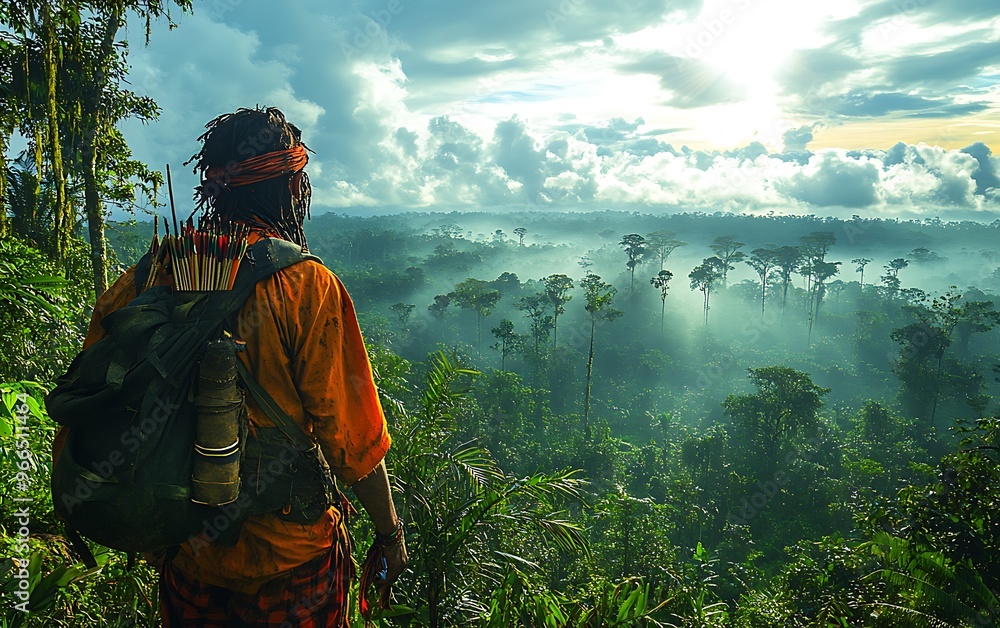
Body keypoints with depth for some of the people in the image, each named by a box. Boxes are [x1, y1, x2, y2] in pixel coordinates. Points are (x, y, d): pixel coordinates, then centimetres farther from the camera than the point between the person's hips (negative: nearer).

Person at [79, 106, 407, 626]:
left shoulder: (141, 280, -7)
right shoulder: (308, 286, -20)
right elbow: (350, 436, -19)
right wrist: (389, 532, -4)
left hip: (184, 552, 4)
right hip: (291, 561, -3)